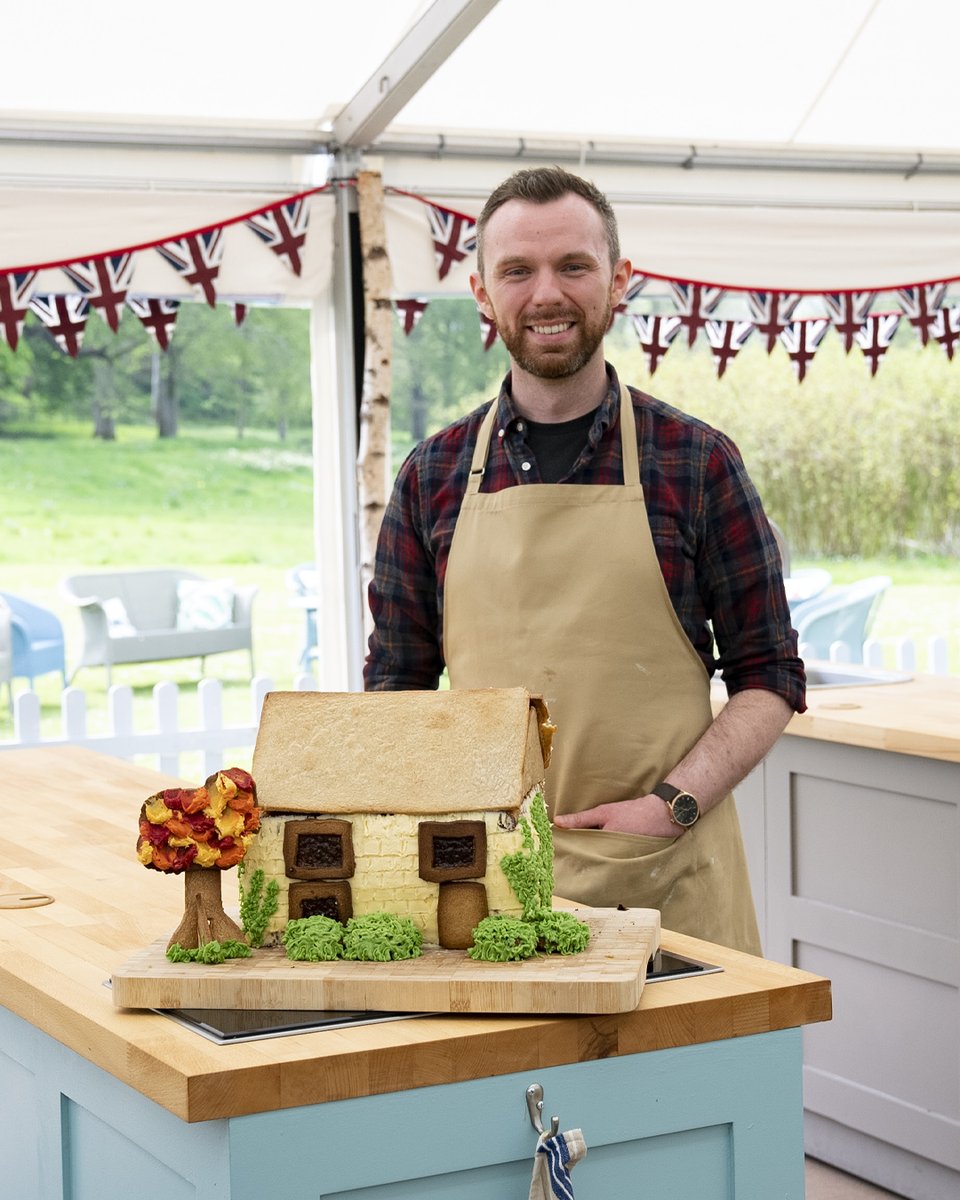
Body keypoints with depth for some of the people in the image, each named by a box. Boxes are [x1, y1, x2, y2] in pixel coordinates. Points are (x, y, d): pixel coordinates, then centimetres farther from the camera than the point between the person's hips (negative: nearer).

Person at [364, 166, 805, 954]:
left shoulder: (699, 462, 1)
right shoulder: (433, 475, 6)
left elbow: (768, 678, 3)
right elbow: (396, 682, 12)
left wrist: (672, 805, -11)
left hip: (666, 873, -1)